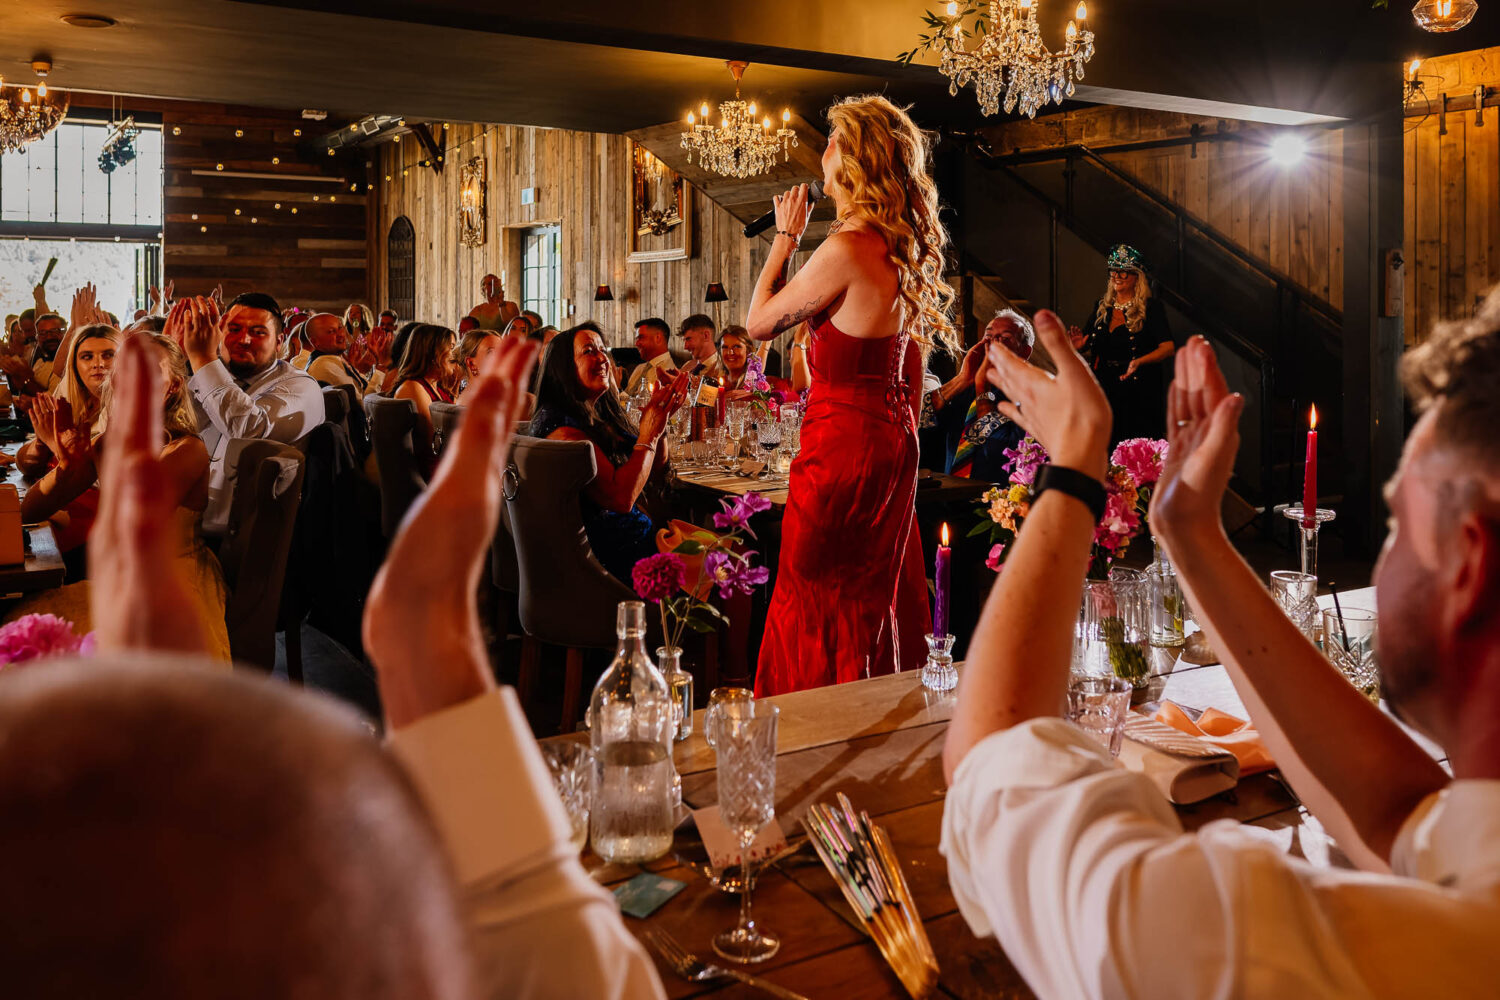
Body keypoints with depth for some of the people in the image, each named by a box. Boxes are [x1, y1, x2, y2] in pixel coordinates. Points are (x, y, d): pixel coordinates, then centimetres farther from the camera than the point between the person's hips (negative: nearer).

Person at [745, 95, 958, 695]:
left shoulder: (845, 250, -19)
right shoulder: (904, 250, 7)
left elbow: (759, 323, -7)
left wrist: (786, 236, 3)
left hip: (842, 447, -9)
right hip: (893, 443, 9)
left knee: (821, 612, 2)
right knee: (877, 599, 19)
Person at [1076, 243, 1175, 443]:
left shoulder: (1151, 307, -3)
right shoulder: (1102, 307, 12)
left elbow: (1168, 347, -12)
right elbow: (1095, 351, 18)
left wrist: (1139, 361, -27)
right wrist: (1083, 345, -5)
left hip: (1140, 392, -4)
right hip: (1106, 388, 5)